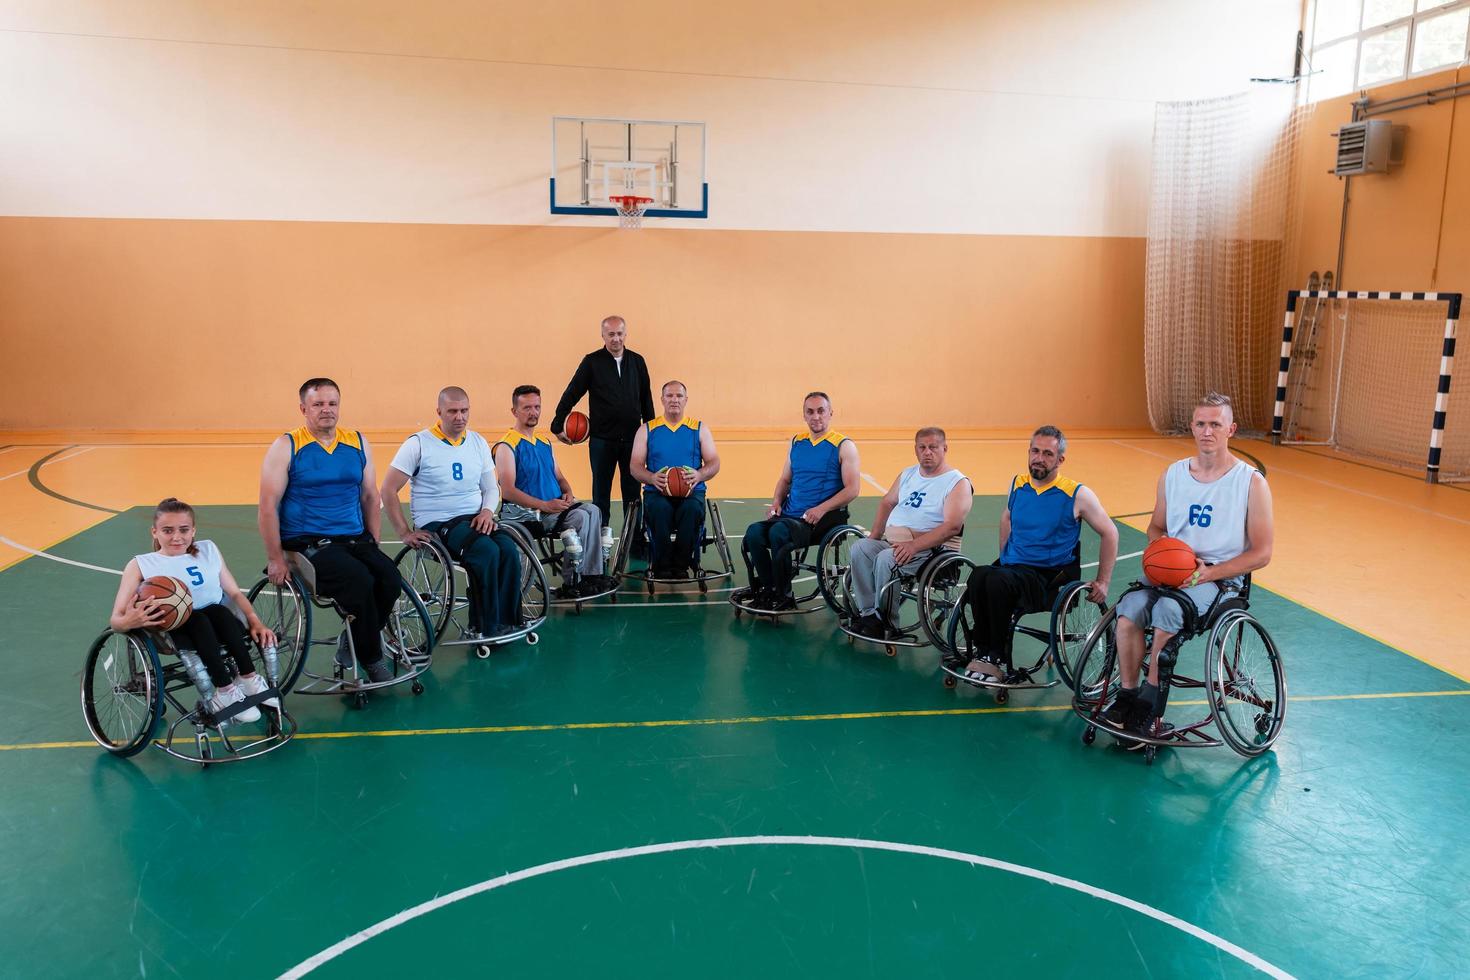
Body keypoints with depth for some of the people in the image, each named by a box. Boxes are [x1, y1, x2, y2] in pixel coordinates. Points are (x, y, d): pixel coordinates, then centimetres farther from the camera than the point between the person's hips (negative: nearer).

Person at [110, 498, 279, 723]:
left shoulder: (208, 550, 15)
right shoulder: (141, 565, 6)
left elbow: (235, 592, 13)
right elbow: (115, 620, -1)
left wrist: (255, 622, -5)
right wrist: (129, 622, -26)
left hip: (221, 627, 2)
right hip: (173, 632, -2)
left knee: (218, 611, -31)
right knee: (197, 620, -34)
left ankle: (248, 680, -25)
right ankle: (226, 691, -31)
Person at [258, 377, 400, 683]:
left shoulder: (358, 443, 12)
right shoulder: (285, 447, 0)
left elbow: (370, 497, 16)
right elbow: (268, 507, -4)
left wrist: (374, 545, 8)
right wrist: (275, 559, -10)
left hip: (354, 539, 5)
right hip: (306, 543, -4)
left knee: (391, 579, -23)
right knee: (359, 581, -30)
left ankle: (352, 644, 3)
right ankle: (372, 661, -10)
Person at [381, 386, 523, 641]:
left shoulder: (478, 442, 12)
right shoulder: (418, 444, -4)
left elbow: (492, 488, 17)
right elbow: (388, 490, -4)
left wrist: (487, 511, -5)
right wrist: (405, 533, -10)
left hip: (475, 519, 5)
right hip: (436, 524, -5)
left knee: (509, 549, -25)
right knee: (487, 550, -31)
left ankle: (507, 622, -16)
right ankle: (483, 627, -20)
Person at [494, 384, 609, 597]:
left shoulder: (544, 441, 20)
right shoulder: (507, 446, -7)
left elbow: (559, 476, 25)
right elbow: (508, 492, -15)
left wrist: (568, 493, 1)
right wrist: (545, 505, -23)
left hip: (555, 505, 8)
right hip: (524, 512, -7)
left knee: (592, 510, -17)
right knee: (579, 517, -25)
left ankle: (592, 575, -15)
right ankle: (570, 583, -17)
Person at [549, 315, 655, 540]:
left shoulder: (637, 361, 6)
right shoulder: (592, 362, -2)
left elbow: (646, 398, 12)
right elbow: (571, 395, -1)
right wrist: (558, 426, -3)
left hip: (632, 439, 2)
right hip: (601, 439, -2)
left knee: (633, 493, 6)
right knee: (601, 494, 8)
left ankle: (636, 545, 14)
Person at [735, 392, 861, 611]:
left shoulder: (844, 446, -1)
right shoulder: (797, 441, 17)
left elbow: (852, 489, -9)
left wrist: (822, 509, -19)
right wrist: (776, 501, 4)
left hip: (824, 518, -6)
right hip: (790, 514, 6)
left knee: (779, 532, -30)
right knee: (754, 532, -21)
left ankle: (782, 595, -15)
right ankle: (767, 590, -7)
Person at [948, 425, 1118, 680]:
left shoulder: (1077, 495, -2)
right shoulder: (1017, 484, 11)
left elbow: (1109, 533, 6)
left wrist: (1102, 582, 2)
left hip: (1050, 578, -4)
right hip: (1011, 567, 4)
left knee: (997, 581, -35)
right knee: (979, 575, -33)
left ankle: (997, 659, -18)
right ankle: (983, 650, -16)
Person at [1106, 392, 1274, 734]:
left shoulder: (1252, 482, -3)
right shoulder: (1173, 474, 10)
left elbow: (1261, 554, -5)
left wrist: (1208, 573, -17)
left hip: (1221, 578, -4)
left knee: (1168, 609, -33)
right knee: (1130, 607, -27)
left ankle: (1151, 697, -18)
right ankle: (1128, 694, -16)